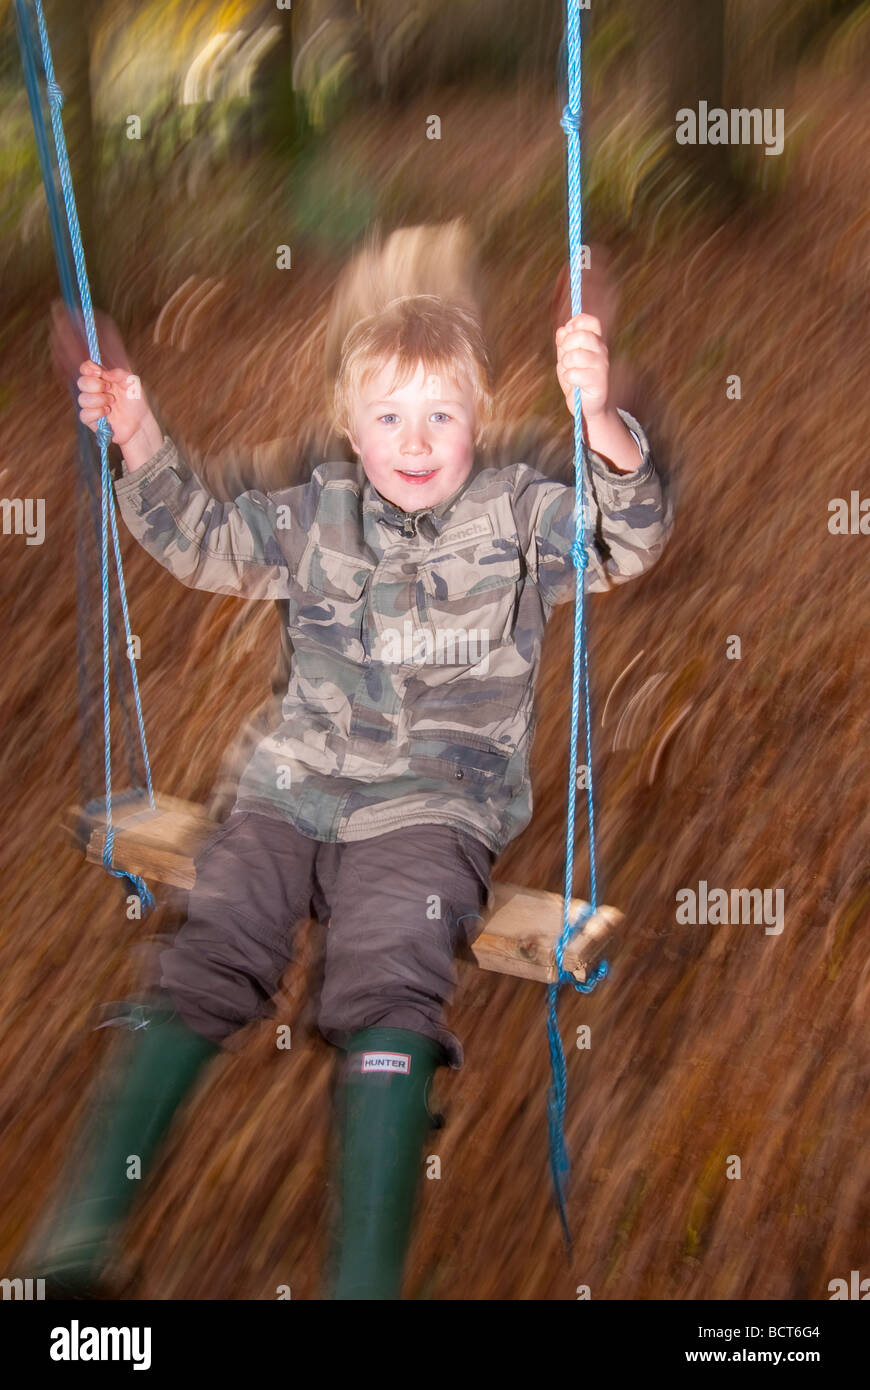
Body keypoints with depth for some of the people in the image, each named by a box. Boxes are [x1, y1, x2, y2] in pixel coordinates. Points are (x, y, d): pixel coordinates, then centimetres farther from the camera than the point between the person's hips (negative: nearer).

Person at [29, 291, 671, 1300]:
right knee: (203, 962, -12)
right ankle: (82, 1230, -11)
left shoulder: (518, 515, 7)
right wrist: (140, 444, 7)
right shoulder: (316, 516, 17)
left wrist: (600, 421, -27)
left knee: (387, 995, -23)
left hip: (432, 808, -3)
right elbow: (204, 541, 23)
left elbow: (630, 542, -7)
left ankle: (367, 1276, -23)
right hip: (293, 789, 3)